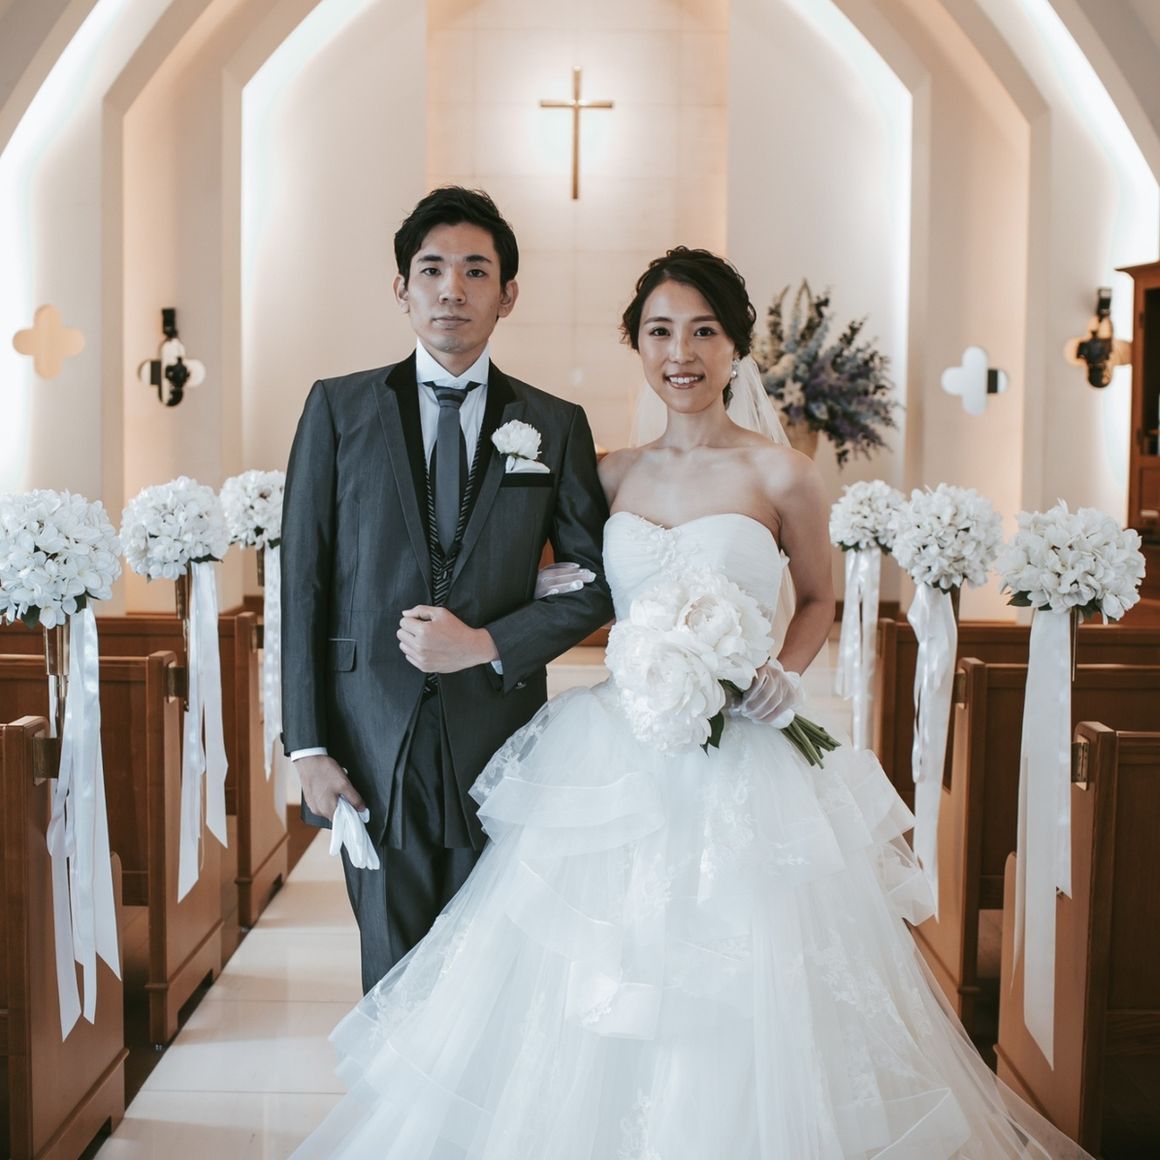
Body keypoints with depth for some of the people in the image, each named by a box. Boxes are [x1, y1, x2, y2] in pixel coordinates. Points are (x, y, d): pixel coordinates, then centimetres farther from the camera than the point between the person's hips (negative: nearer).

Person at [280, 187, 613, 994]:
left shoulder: (556, 425, 5)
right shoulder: (339, 408, 3)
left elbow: (597, 581, 5)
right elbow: (302, 581, 1)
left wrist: (486, 645, -10)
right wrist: (307, 746, -5)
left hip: (499, 739, 1)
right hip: (374, 739, 0)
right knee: (396, 980, 9)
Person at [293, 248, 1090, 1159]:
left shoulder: (780, 475, -3)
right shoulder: (616, 474, 7)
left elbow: (817, 602, 9)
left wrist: (781, 675, -8)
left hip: (736, 764, -3)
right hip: (617, 762, 3)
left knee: (737, 1003, 2)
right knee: (593, 1004, 7)